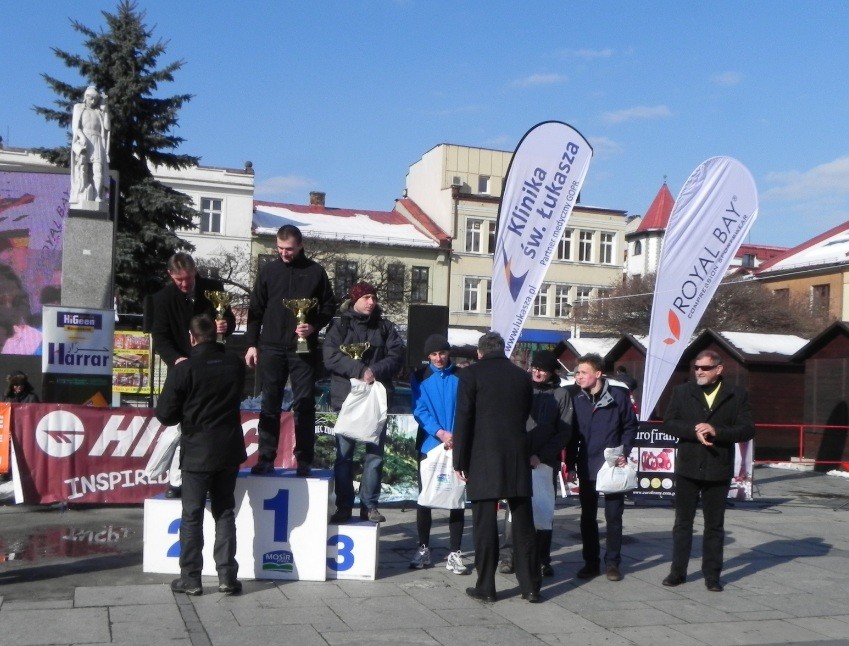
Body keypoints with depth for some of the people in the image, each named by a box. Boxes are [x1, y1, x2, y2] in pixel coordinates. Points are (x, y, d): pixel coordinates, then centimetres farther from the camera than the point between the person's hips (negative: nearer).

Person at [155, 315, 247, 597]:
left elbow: (165, 414, -10)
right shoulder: (236, 364, -1)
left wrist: (186, 416, 8)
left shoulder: (184, 369, -14)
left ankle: (191, 579, 10)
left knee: (192, 516, 7)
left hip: (197, 452, -4)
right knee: (225, 512, 12)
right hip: (230, 449, 4)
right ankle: (227, 576, 12)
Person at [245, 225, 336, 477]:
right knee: (270, 404, 5)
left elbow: (329, 307, 6)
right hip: (271, 347, 2)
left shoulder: (315, 272, 2)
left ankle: (304, 461, 7)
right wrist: (252, 344, 4)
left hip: (303, 348, -1)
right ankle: (266, 458, 11)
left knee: (304, 405, 1)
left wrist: (313, 326, -12)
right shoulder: (268, 270, 6)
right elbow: (256, 309, 8)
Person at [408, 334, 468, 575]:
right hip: (429, 445, 1)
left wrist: (456, 437, -18)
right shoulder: (420, 377, 4)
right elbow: (419, 410, -4)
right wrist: (440, 432, -19)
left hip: (457, 447, 0)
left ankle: (455, 553, 5)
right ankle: (423, 549, 17)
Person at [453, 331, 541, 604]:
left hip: (483, 460, -4)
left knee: (485, 523, 2)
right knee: (523, 523, 9)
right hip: (518, 459, 4)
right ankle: (531, 586, 14)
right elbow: (526, 416, 15)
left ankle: (486, 587, 6)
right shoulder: (522, 376, 9)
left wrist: (460, 462, -2)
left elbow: (463, 421, -7)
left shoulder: (471, 374, -4)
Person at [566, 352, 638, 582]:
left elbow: (630, 427, 2)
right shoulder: (575, 397, -1)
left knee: (613, 516, 4)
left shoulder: (618, 395, -7)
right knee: (588, 516, 8)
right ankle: (591, 562, 19)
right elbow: (572, 432, 3)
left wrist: (624, 453, -9)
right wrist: (570, 463, 1)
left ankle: (612, 562, 15)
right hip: (586, 467, 2)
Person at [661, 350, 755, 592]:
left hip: (718, 470, -1)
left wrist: (716, 431, -19)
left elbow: (747, 430, -5)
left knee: (715, 526, 8)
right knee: (682, 523, 9)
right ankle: (678, 571, 18)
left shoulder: (736, 395, 0)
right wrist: (694, 431, -18)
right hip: (688, 468, 1)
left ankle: (712, 575, 17)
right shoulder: (682, 392, 3)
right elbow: (668, 423, -2)